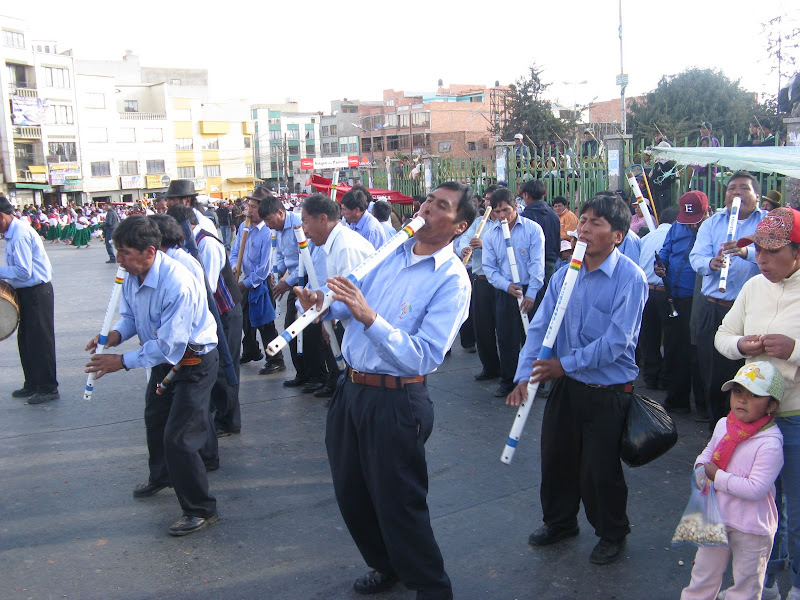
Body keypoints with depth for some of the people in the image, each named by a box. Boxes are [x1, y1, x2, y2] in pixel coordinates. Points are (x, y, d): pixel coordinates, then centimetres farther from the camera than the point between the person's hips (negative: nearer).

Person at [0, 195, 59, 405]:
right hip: (27, 292, 10)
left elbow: (23, 271, -23)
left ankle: (48, 389, 7)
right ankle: (32, 384, 29)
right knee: (25, 340, 17)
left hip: (37, 292, -10)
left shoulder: (20, 235, -20)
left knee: (40, 341, -2)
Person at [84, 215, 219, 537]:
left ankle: (200, 510, 8)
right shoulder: (133, 275, -8)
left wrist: (122, 361, -27)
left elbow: (169, 346, -33)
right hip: (164, 359, 10)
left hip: (194, 362, -9)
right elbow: (129, 315, 7)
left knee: (178, 438, -11)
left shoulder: (177, 284, -35)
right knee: (154, 420, 28)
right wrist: (114, 335, -15)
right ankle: (161, 476, 56)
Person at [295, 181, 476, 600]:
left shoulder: (451, 280, -16)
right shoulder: (392, 250, 6)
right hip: (351, 389, 7)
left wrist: (370, 317, -34)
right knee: (351, 491, 19)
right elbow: (352, 303, 16)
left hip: (395, 402, -7)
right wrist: (322, 305, -6)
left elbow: (423, 357, -25)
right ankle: (386, 566, 44)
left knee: (397, 503, 4)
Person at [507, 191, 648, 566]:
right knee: (556, 458, 18)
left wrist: (566, 363, -20)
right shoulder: (565, 275, 1)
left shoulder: (630, 279, -16)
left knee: (600, 470, 7)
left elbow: (617, 340, -21)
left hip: (608, 391, -5)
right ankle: (559, 521, 43)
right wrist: (524, 374, -13)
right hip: (566, 385, 5)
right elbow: (540, 325, -2)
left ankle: (612, 534, 34)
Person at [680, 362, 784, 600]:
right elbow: (710, 450, 16)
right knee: (704, 574, 22)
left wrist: (717, 476, -21)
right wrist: (701, 467, -4)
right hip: (717, 517, 6)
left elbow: (755, 489, -28)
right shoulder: (723, 425, -2)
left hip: (751, 527, -6)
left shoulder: (769, 443, -25)